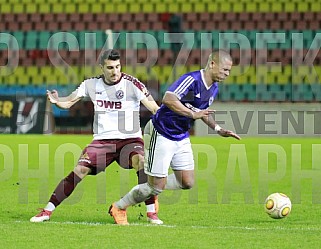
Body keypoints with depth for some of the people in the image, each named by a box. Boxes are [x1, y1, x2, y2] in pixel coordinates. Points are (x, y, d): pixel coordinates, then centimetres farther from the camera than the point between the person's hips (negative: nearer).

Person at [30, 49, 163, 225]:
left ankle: (151, 212, -23)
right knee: (79, 171, -13)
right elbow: (69, 102, 10)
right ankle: (47, 211, 0)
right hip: (102, 140, 3)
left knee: (141, 162, -32)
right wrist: (56, 100, -13)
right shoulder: (92, 84, 3)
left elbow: (154, 108, -15)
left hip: (129, 139, -3)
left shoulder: (131, 84, -9)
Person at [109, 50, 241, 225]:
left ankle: (151, 191, 26)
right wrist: (192, 114, -37)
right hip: (161, 135, -9)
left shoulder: (214, 88, 4)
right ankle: (118, 208, 15)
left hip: (181, 137, 9)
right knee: (158, 185, -5)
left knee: (187, 182, 1)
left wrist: (218, 129, 10)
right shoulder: (192, 80, -25)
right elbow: (168, 99, -38)